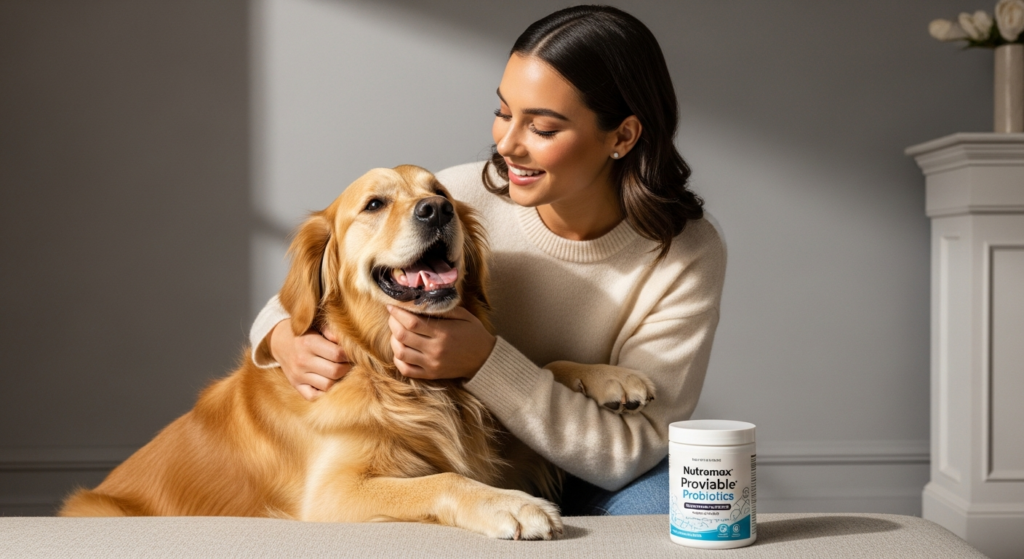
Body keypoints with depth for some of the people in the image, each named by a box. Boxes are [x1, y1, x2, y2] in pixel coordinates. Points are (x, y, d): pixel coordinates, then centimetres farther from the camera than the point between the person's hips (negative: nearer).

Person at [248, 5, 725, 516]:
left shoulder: (687, 258, -18)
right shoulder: (462, 197, -15)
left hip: (590, 481, -1)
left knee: (669, 493, -31)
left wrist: (485, 363, -32)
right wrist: (283, 335, -24)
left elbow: (629, 452, -21)